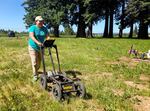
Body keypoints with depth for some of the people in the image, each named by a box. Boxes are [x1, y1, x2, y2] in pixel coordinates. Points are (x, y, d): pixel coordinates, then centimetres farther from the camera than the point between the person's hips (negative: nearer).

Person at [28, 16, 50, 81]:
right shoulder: (33, 28, -12)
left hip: (41, 47, 5)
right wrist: (37, 42, -43)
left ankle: (35, 71, 40)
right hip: (33, 47, -5)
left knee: (39, 62, 15)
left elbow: (47, 36, -6)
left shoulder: (44, 29, 2)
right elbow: (31, 36, -27)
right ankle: (35, 75, 1)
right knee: (34, 62, -9)